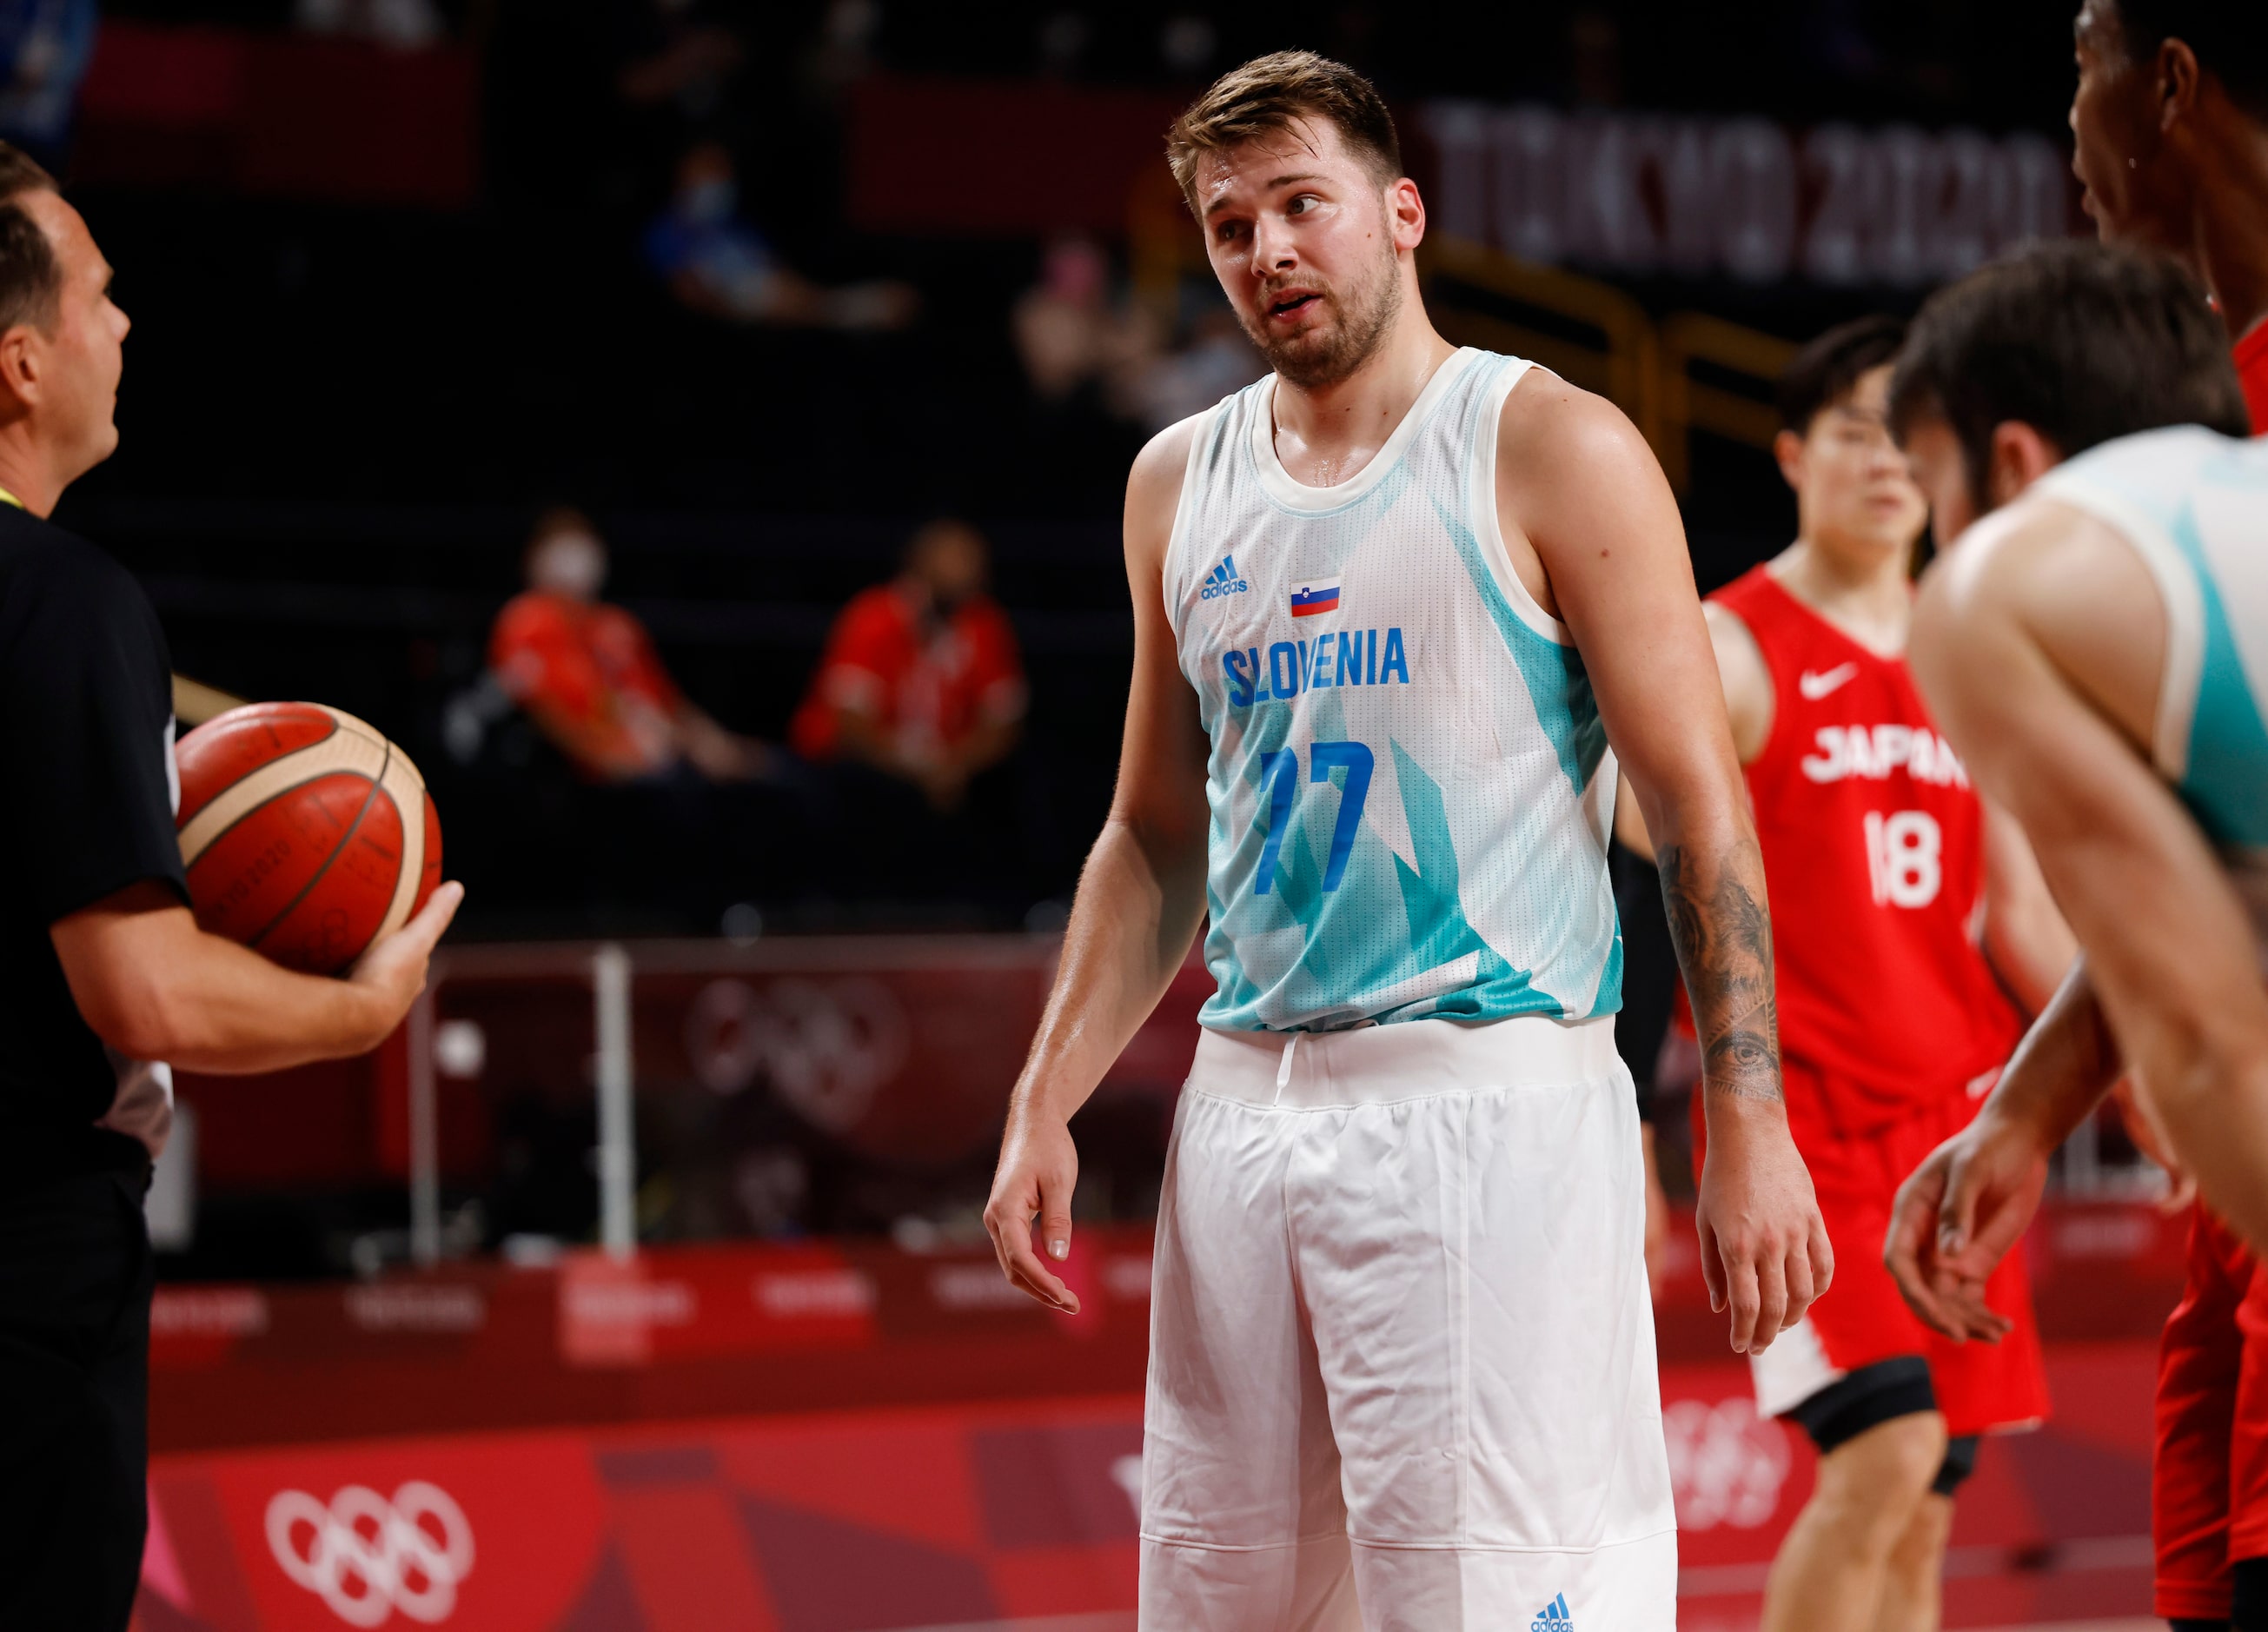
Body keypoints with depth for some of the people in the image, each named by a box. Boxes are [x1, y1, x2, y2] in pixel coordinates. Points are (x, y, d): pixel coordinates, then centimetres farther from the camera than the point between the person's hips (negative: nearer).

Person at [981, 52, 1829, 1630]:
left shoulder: (1555, 453, -3)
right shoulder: (1180, 482, 14)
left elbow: (1699, 805, -5)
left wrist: (1747, 1129, -12)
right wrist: (1047, 1105, 11)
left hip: (1488, 1102, -6)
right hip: (1247, 1108, 6)